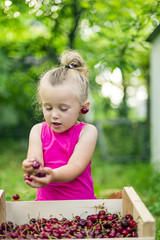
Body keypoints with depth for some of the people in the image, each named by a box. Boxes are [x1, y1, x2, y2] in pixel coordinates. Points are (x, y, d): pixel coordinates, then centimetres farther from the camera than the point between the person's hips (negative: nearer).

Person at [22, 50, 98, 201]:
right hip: (45, 200, 2)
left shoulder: (87, 132, -4)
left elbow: (76, 167, -16)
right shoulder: (38, 131, 4)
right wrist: (30, 167, -34)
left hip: (81, 201, -2)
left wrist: (53, 176, -37)